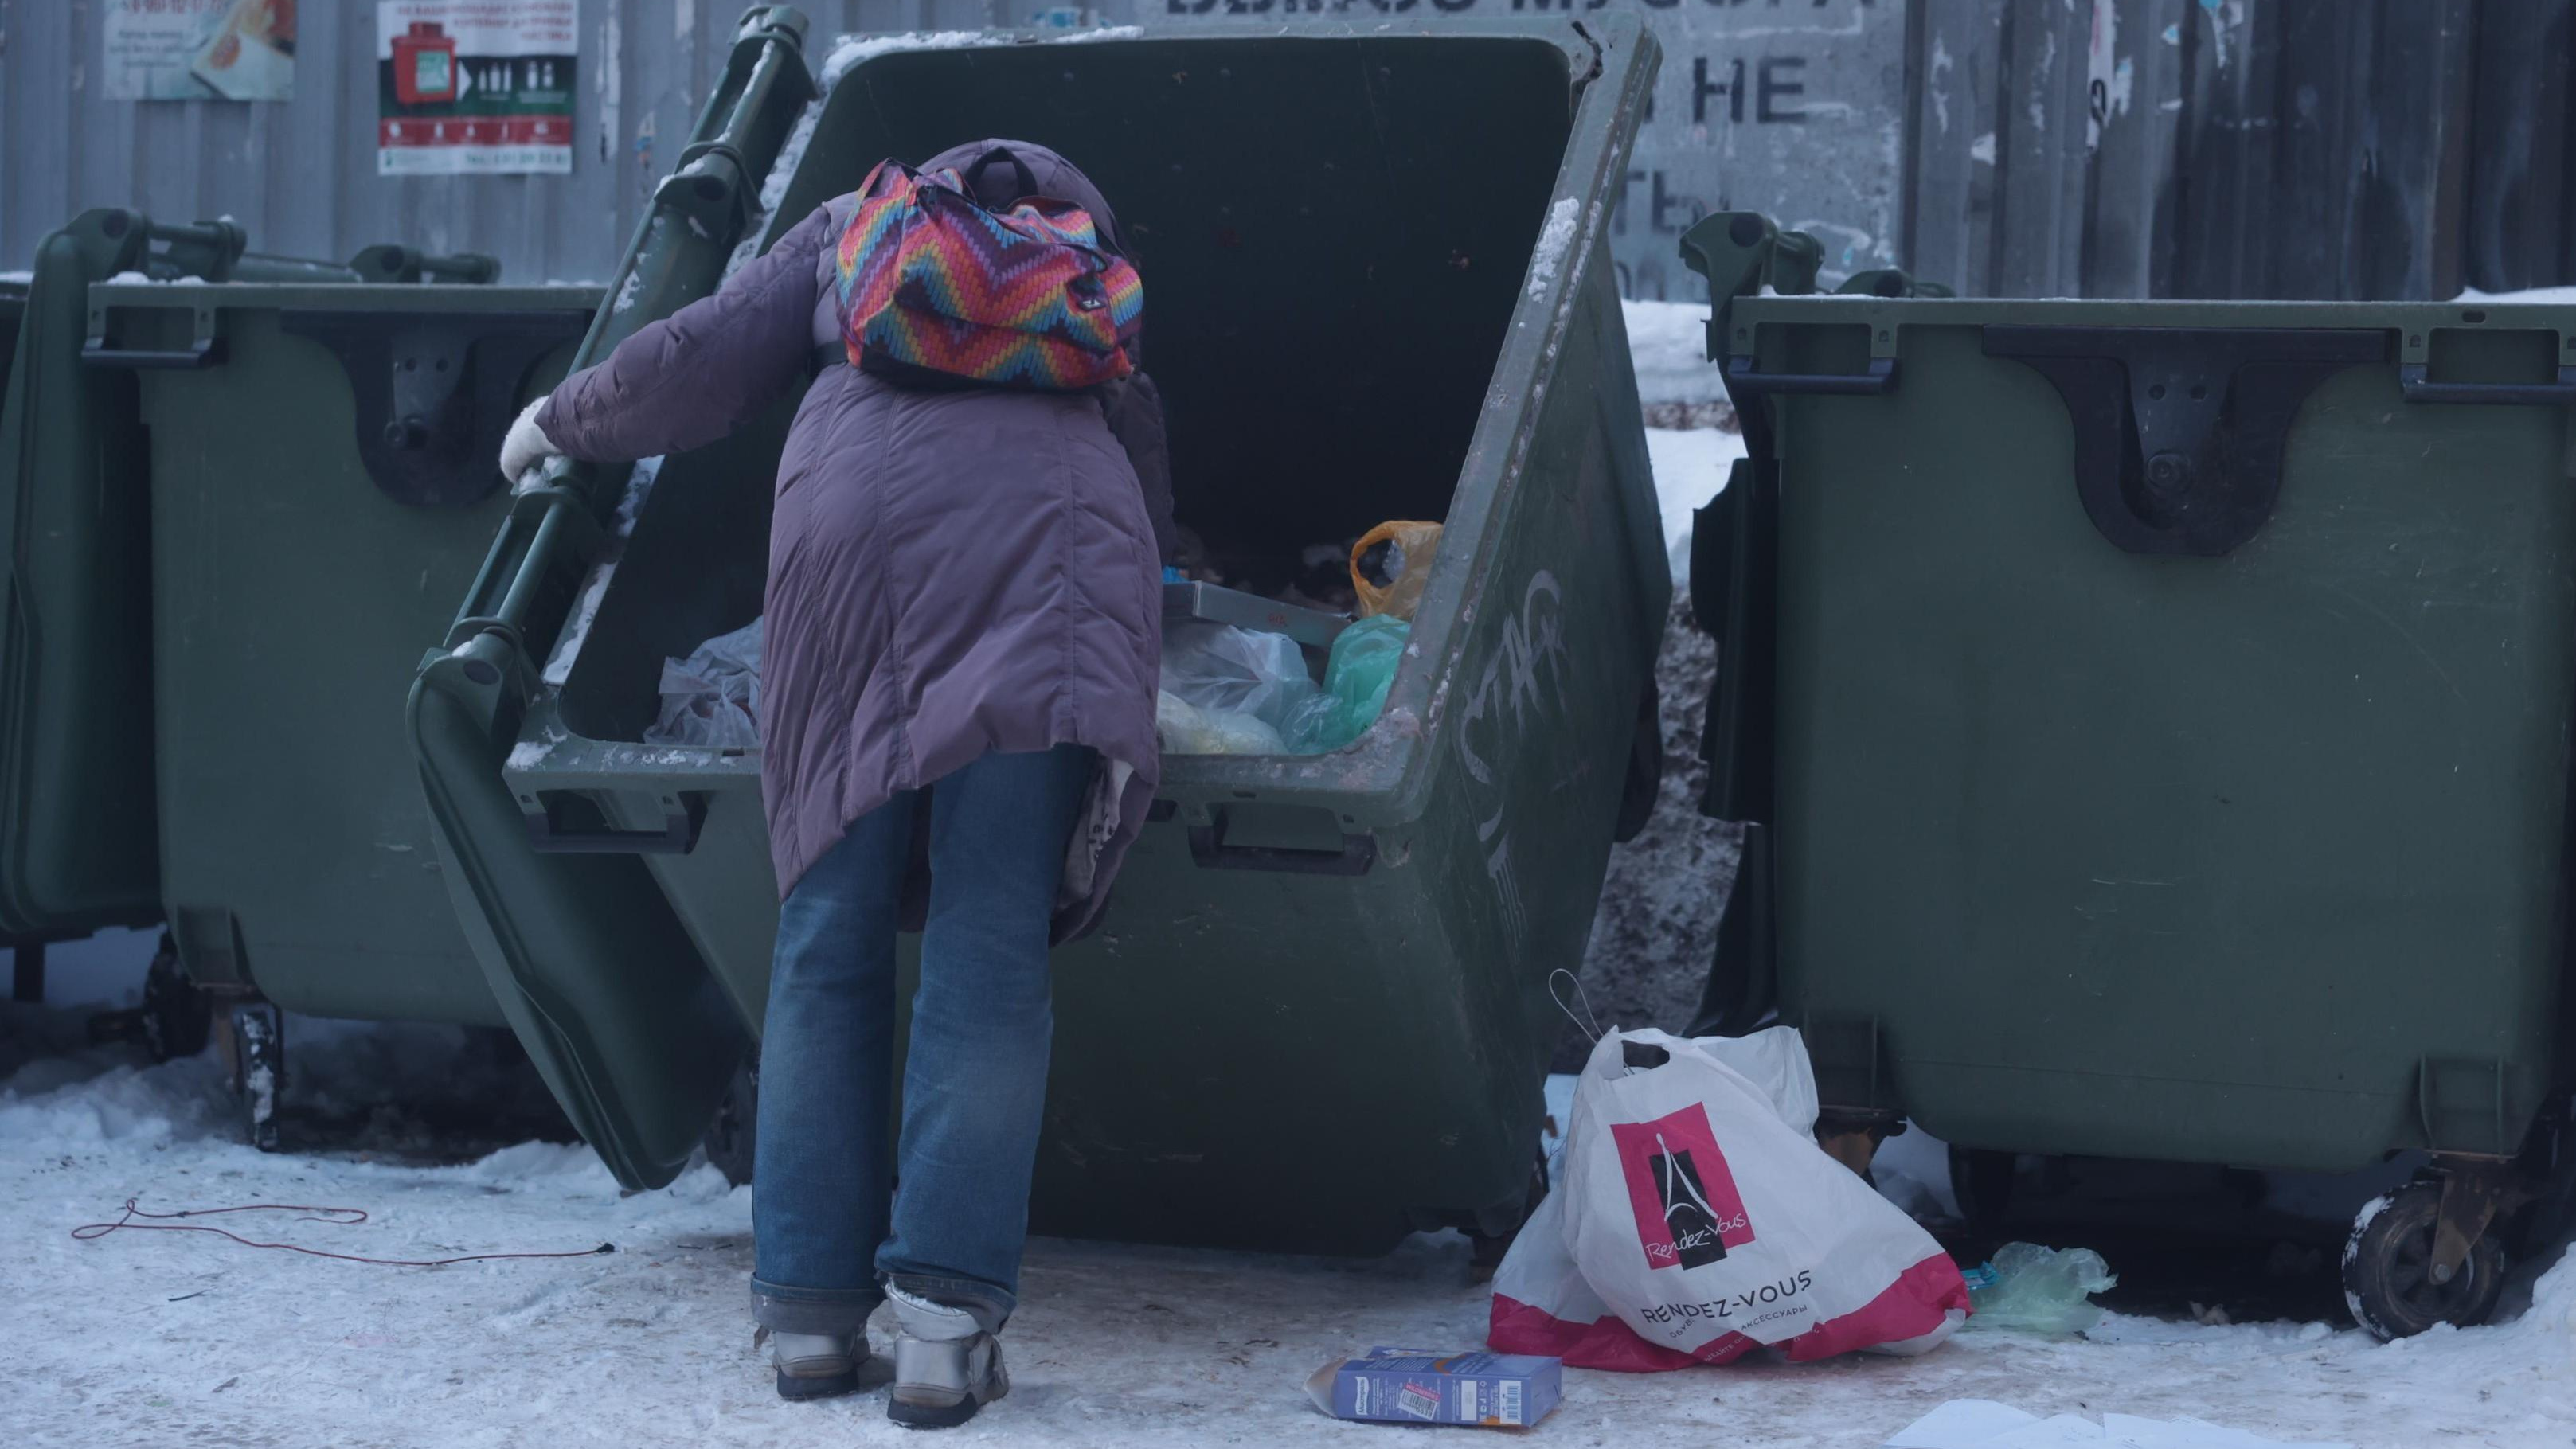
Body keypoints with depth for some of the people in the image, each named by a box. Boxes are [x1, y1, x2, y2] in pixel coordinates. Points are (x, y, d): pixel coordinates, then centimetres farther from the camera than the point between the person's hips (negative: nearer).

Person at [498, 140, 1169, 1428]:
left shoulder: (856, 226, 31)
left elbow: (707, 358, 21)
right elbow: (1145, 463, 34)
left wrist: (566, 422, 37)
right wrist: (1144, 583, 52)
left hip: (859, 503, 0)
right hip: (1045, 528, 0)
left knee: (828, 934, 6)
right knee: (990, 946, -3)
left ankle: (811, 1305, 5)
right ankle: (948, 1313, -10)